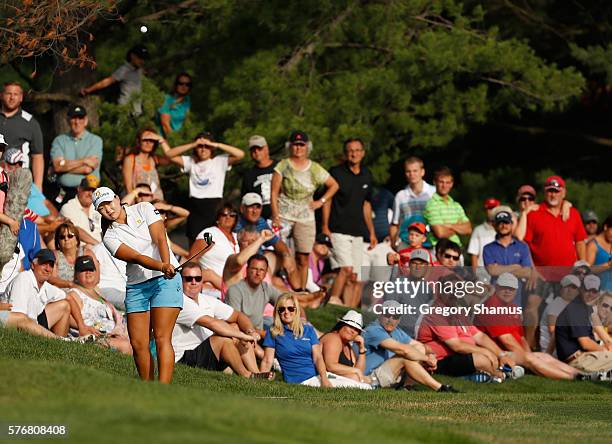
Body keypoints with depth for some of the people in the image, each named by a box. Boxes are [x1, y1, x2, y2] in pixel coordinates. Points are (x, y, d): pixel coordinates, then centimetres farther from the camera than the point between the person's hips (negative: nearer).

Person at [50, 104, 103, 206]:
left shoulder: (96, 140, 7)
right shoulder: (59, 141, 13)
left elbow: (88, 169, -4)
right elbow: (57, 166, -3)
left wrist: (65, 165, -1)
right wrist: (83, 161, -6)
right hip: (65, 194, 1)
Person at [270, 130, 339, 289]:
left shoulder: (315, 169, 9)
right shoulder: (283, 166, 2)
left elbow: (334, 185, 20)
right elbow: (274, 193, -2)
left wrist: (321, 201, 6)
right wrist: (275, 216, -11)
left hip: (306, 218, 3)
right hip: (284, 215, -3)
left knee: (303, 259, 2)